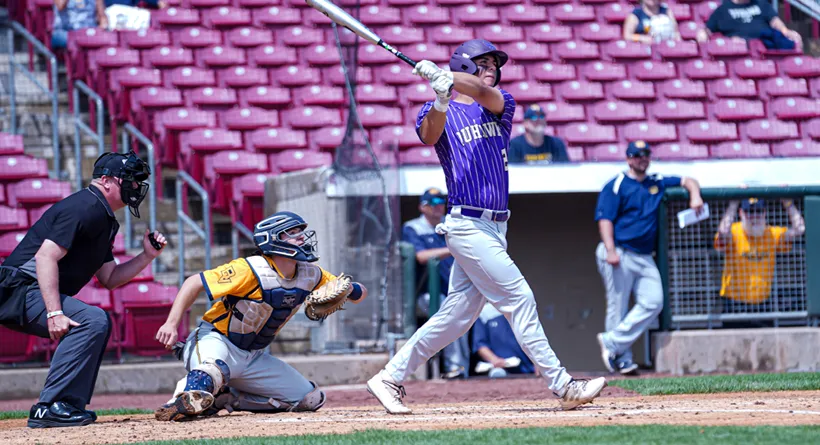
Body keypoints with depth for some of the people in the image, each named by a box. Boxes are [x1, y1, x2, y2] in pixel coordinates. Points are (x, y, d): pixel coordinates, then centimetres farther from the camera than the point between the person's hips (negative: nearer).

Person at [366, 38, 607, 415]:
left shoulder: (501, 106, 14)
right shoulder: (439, 114, 1)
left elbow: (484, 93, -8)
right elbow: (430, 134, -21)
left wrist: (445, 76, -25)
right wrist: (440, 100, -40)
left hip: (495, 228, 7)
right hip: (467, 225, -7)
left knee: (457, 314, 7)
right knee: (519, 299, -11)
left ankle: (390, 378, 16)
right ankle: (562, 386, -9)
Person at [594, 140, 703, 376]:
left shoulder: (658, 183, 17)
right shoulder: (616, 186, -1)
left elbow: (687, 181, 23)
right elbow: (605, 219, -9)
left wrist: (695, 196, 0)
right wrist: (610, 251, -21)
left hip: (645, 257, 6)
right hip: (620, 255, -6)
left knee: (653, 302, -9)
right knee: (618, 307, -6)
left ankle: (612, 342, -5)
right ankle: (621, 358, -2)